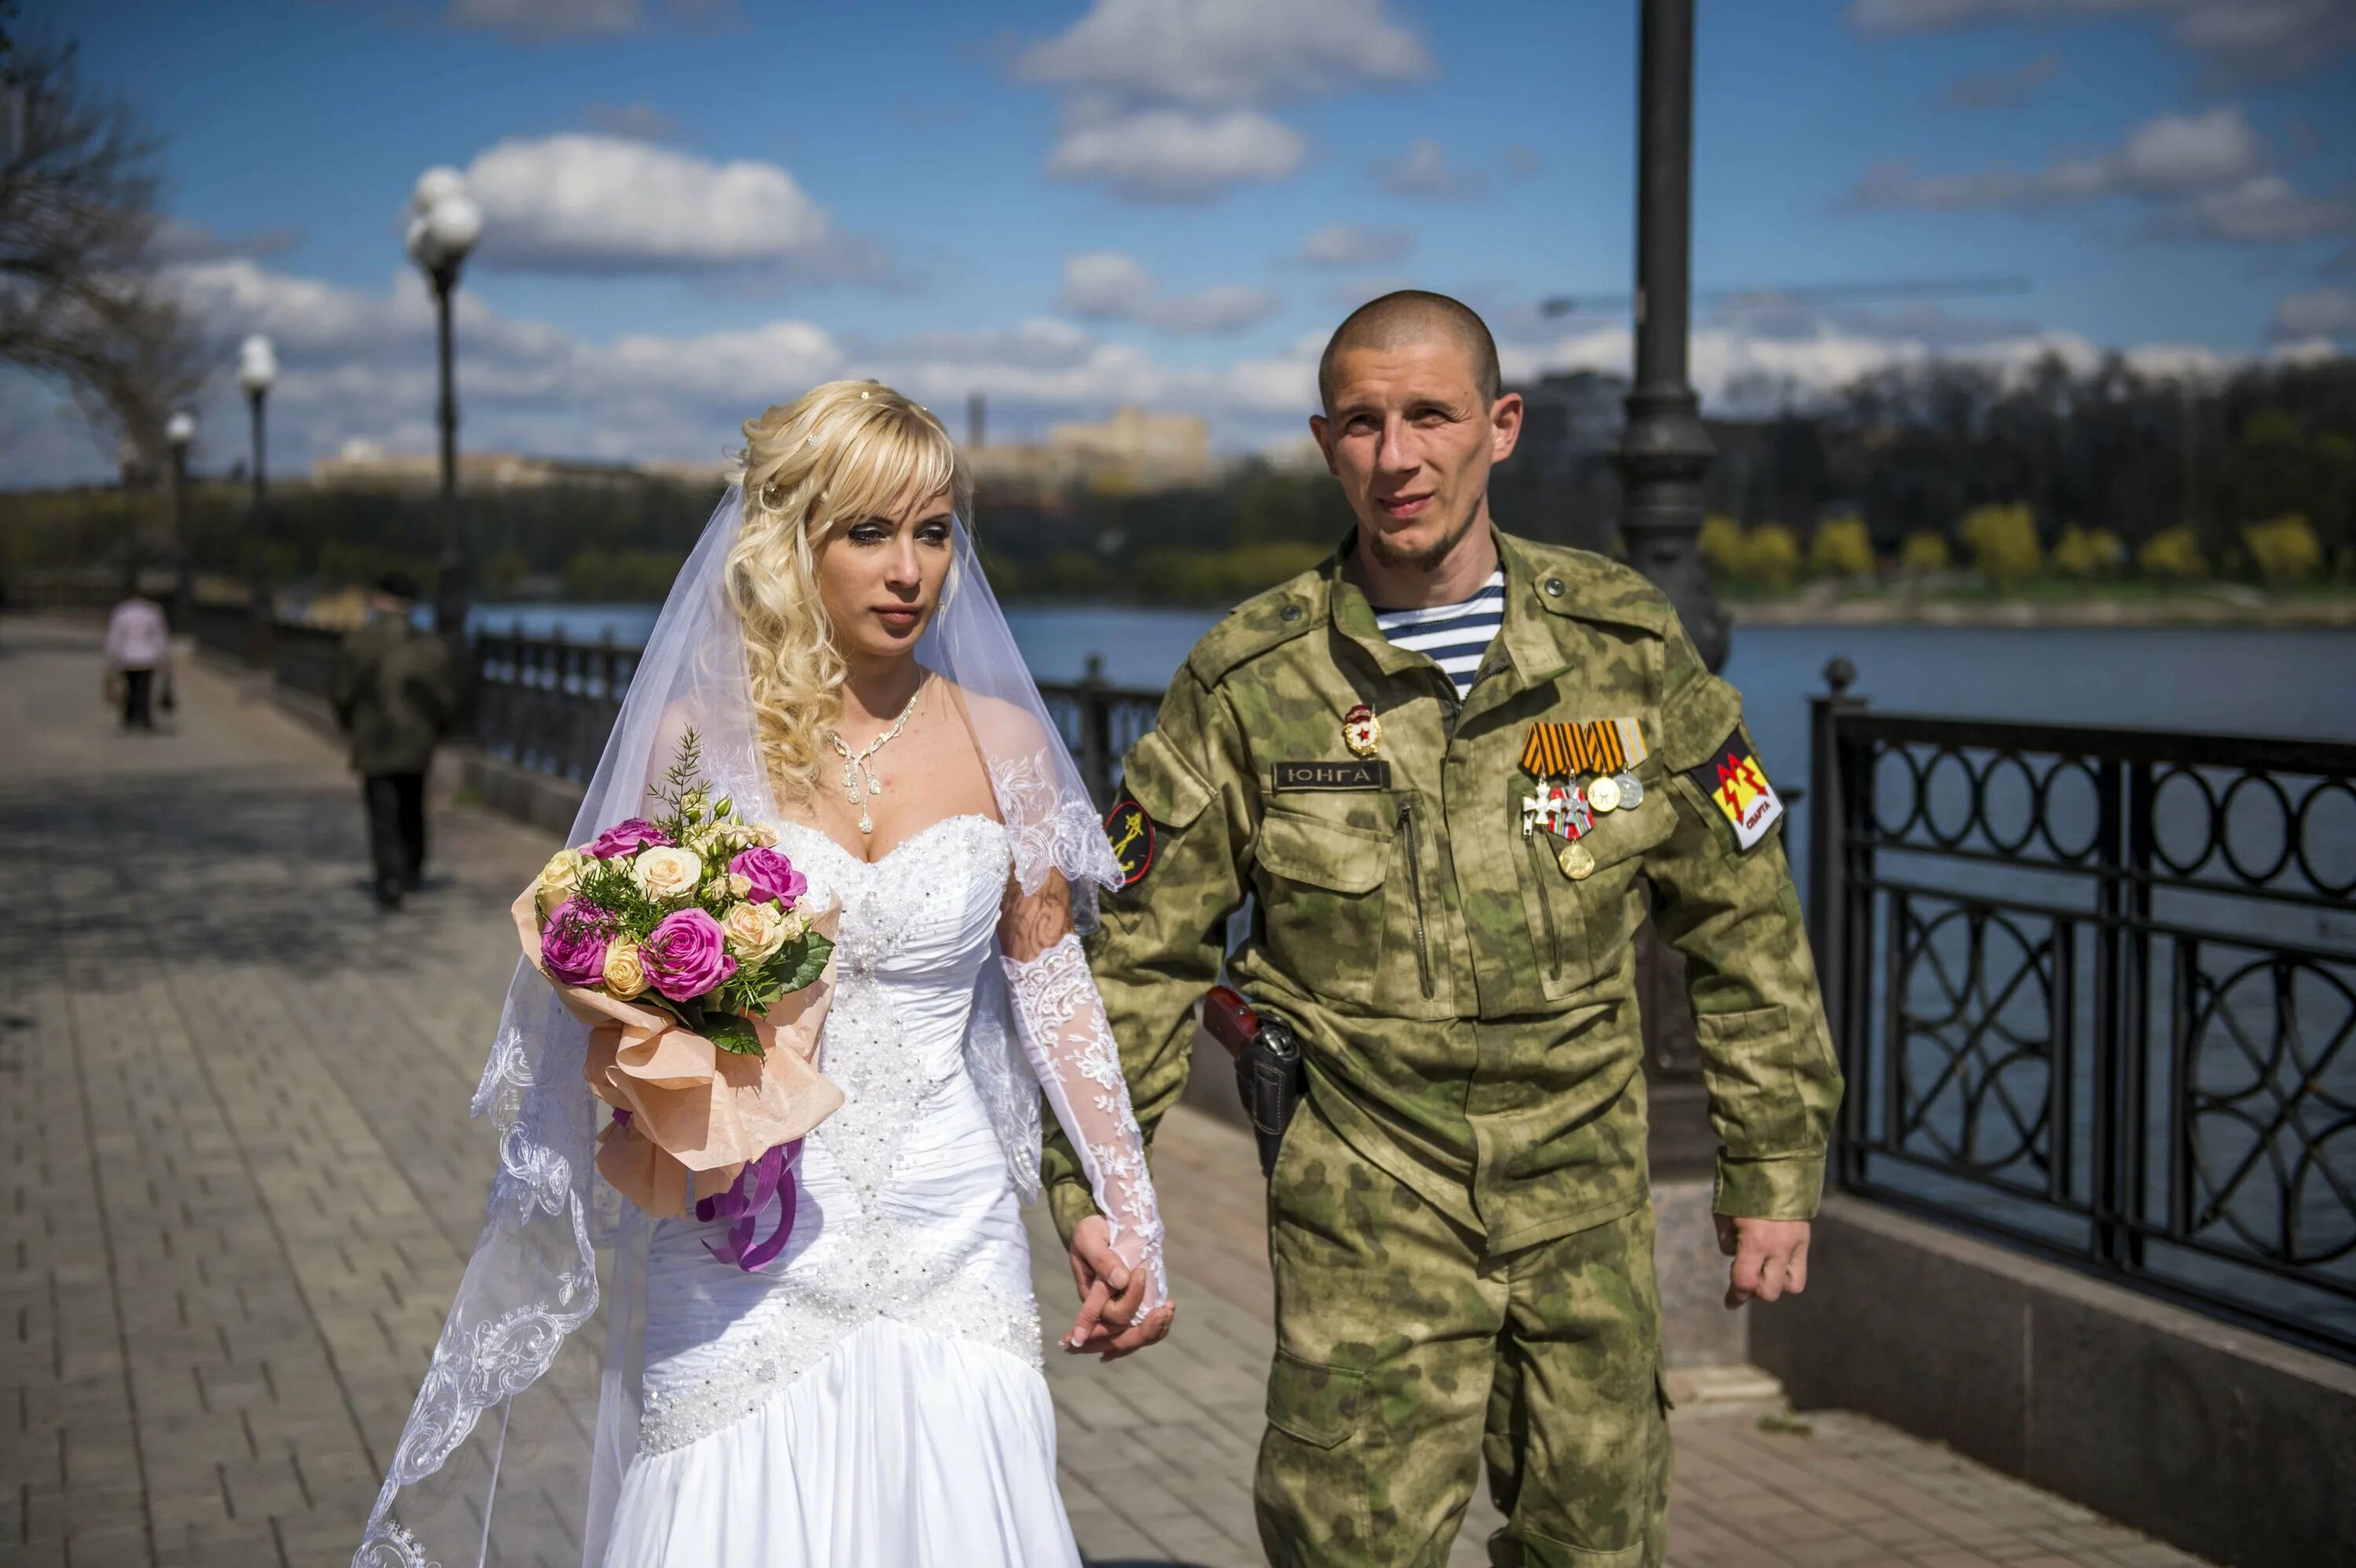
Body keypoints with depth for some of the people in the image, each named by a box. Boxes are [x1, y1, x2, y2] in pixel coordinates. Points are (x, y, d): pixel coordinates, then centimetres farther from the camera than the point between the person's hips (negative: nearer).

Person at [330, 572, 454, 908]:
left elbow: (343, 694, -5)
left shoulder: (356, 645, -8)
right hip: (417, 746, 2)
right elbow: (445, 699, -2)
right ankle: (412, 873, 29)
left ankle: (389, 877, -18)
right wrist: (433, 728, 17)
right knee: (412, 810, 19)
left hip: (374, 745, -2)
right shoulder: (432, 648, -3)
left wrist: (351, 726, 15)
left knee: (383, 813, -3)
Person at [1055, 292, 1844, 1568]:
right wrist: (1094, 1199, 1)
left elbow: (1743, 925, 7)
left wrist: (1775, 1169, 7)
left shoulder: (1625, 648, 0)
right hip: (1363, 1215, -2)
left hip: (1587, 1208, 3)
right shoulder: (1250, 683, -6)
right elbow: (1136, 956, 2)